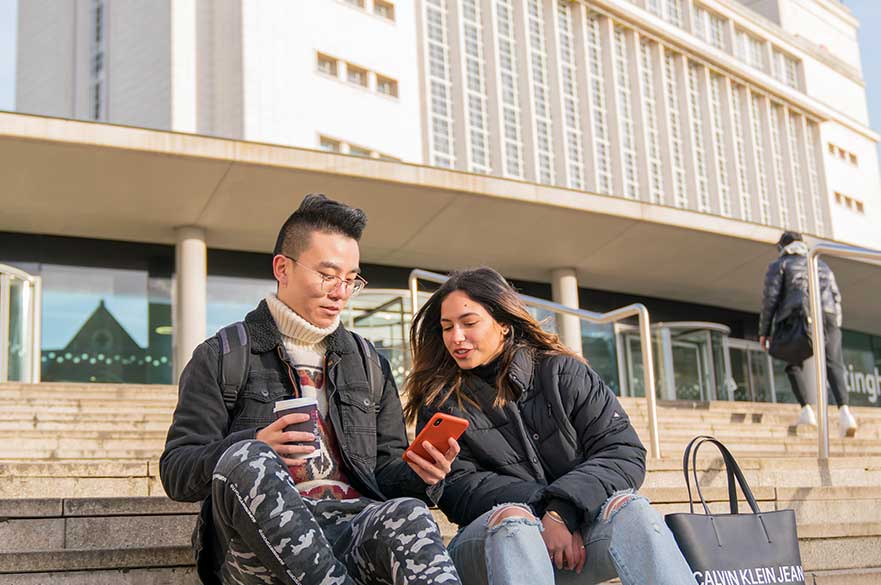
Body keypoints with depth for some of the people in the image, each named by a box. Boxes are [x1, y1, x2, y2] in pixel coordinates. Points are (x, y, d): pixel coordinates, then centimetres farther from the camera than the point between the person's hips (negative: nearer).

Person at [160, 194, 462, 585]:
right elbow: (175, 472, 5)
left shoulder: (370, 366, 24)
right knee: (243, 459, -36)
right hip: (262, 538, -2)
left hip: (356, 526, 2)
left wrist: (418, 475, -3)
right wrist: (253, 448, -17)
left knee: (408, 514, -34)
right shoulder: (221, 358, 13)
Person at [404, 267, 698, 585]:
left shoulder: (562, 371, 6)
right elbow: (457, 488, -5)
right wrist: (543, 504, -19)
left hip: (574, 532, 1)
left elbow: (625, 452, -3)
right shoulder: (440, 400, 6)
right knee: (514, 520, -35)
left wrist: (563, 511, -20)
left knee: (630, 507, -29)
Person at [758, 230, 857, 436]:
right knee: (833, 365, -6)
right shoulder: (822, 265, 30)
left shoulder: (779, 265, 15)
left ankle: (806, 409, -6)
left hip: (799, 318, -3)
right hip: (828, 316, 3)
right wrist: (835, 330, 25)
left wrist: (764, 331, 5)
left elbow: (770, 298, 3)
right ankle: (844, 411, -29)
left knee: (794, 365, 12)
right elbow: (836, 297, 23)